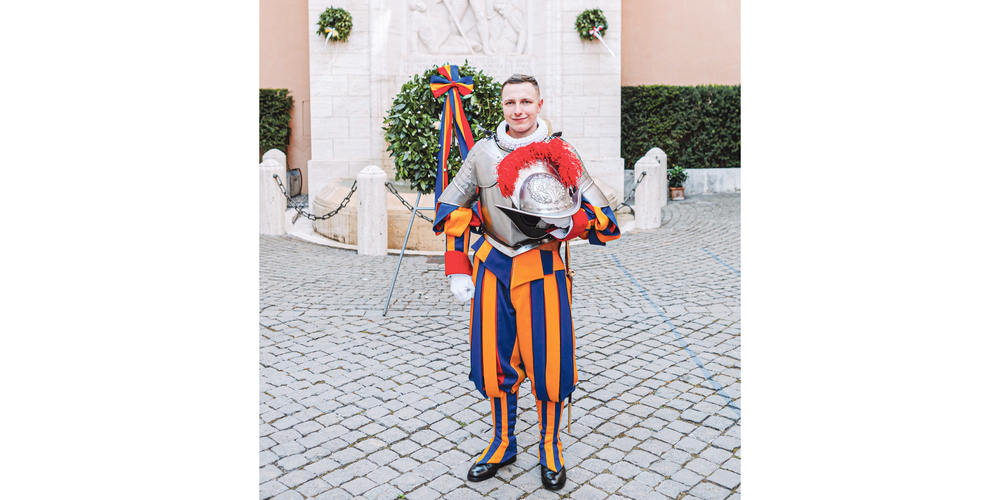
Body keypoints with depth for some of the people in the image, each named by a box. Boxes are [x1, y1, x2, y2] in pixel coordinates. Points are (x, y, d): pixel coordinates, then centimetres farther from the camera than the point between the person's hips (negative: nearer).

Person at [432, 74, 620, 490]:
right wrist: (457, 271, 4)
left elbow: (605, 220, 1)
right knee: (492, 360, 7)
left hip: (541, 268, -2)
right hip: (491, 267, 2)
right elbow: (451, 209, 12)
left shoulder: (560, 153, 0)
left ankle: (550, 447, 25)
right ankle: (502, 444, 29)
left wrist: (569, 223, -21)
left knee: (547, 362, 0)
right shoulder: (483, 152, 6)